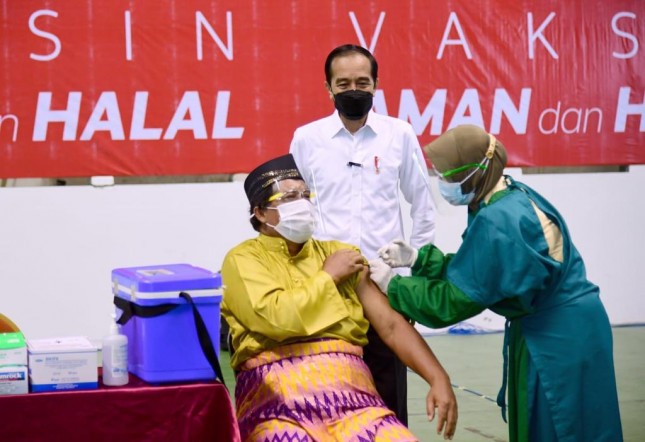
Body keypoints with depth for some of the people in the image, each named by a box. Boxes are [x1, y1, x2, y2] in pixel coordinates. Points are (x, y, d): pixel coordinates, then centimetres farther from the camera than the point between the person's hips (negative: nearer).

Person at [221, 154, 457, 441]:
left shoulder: (339, 254, 19)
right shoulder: (243, 259, 6)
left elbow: (390, 323, 12)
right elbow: (278, 318, -12)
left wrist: (438, 378, -1)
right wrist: (328, 276, 2)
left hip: (348, 387, 3)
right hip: (278, 394, -3)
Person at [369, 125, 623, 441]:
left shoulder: (498, 222, -26)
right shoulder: (510, 198, 2)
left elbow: (456, 298, -20)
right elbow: (471, 271, 10)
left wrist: (393, 286, -11)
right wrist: (417, 258, 5)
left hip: (558, 337, -9)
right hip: (551, 328, 9)